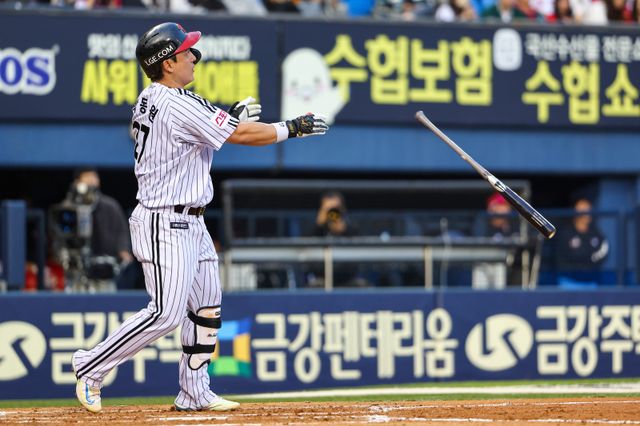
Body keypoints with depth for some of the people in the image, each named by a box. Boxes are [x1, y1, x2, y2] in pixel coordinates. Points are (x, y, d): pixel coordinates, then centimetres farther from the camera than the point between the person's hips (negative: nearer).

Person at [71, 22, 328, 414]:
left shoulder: (150, 100, 10)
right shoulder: (179, 104, -19)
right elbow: (243, 136, -17)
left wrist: (232, 118, 9)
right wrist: (293, 128, -6)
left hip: (190, 223, 10)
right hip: (165, 224, -10)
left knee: (208, 308, 11)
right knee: (167, 314, -11)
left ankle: (194, 393, 15)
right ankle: (91, 367, -1)